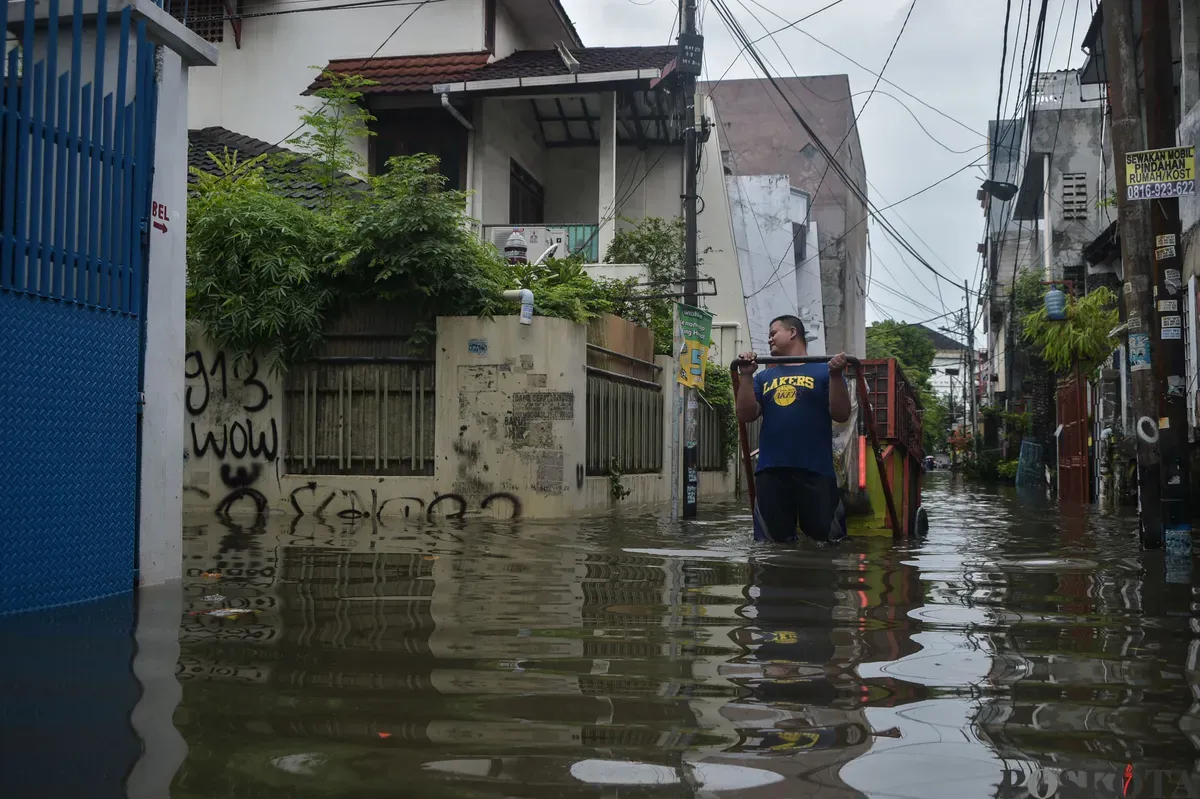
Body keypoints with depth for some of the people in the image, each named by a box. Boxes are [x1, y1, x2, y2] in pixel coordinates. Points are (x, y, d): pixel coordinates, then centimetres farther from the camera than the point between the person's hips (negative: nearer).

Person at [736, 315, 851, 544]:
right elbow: (746, 415, 6)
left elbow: (841, 415, -3)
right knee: (772, 541, 8)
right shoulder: (764, 377, 17)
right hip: (770, 471, 3)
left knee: (827, 539, 1)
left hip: (815, 470, -3)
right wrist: (746, 376, -4)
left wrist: (836, 374, -15)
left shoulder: (823, 371, 7)